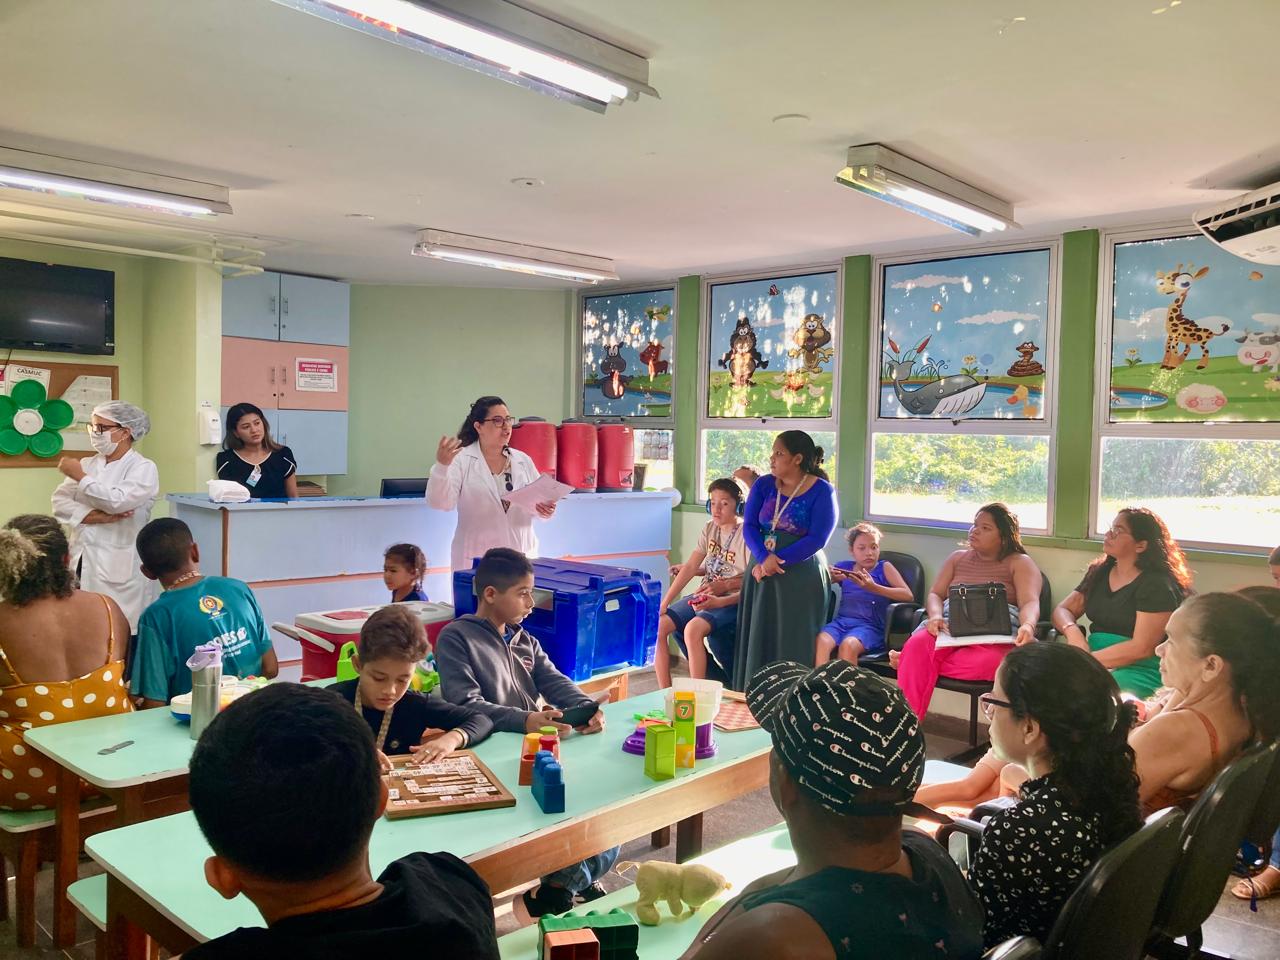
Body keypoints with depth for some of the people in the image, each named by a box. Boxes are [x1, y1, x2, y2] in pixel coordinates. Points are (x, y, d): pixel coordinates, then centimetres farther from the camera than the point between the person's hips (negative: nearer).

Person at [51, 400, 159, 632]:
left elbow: (118, 501, -18)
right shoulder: (86, 464, 14)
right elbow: (60, 503, 5)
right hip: (80, 561, 6)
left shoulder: (143, 468, -3)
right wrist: (98, 517, -10)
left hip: (118, 568, -5)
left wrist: (80, 477, -8)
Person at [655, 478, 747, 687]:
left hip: (731, 601, -7)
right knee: (657, 625, -12)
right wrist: (663, 604, -5)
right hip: (703, 596, 7)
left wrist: (720, 601, -26)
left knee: (693, 629, -34)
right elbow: (690, 568, 3)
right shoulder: (710, 529, 7)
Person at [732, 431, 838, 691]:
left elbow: (816, 539, -13)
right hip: (761, 575, 5)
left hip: (801, 578, -4)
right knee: (758, 641, 7)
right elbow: (749, 526, 0)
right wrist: (764, 559, -18)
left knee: (793, 645, 0)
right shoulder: (764, 485, 6)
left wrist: (777, 561, -18)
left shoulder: (822, 491, -6)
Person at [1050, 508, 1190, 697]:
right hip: (1095, 662, 6)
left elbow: (1141, 648, -16)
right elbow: (1062, 610, 12)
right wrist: (1073, 632, -11)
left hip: (1141, 669, -6)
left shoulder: (1157, 585, -8)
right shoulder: (1099, 572, 13)